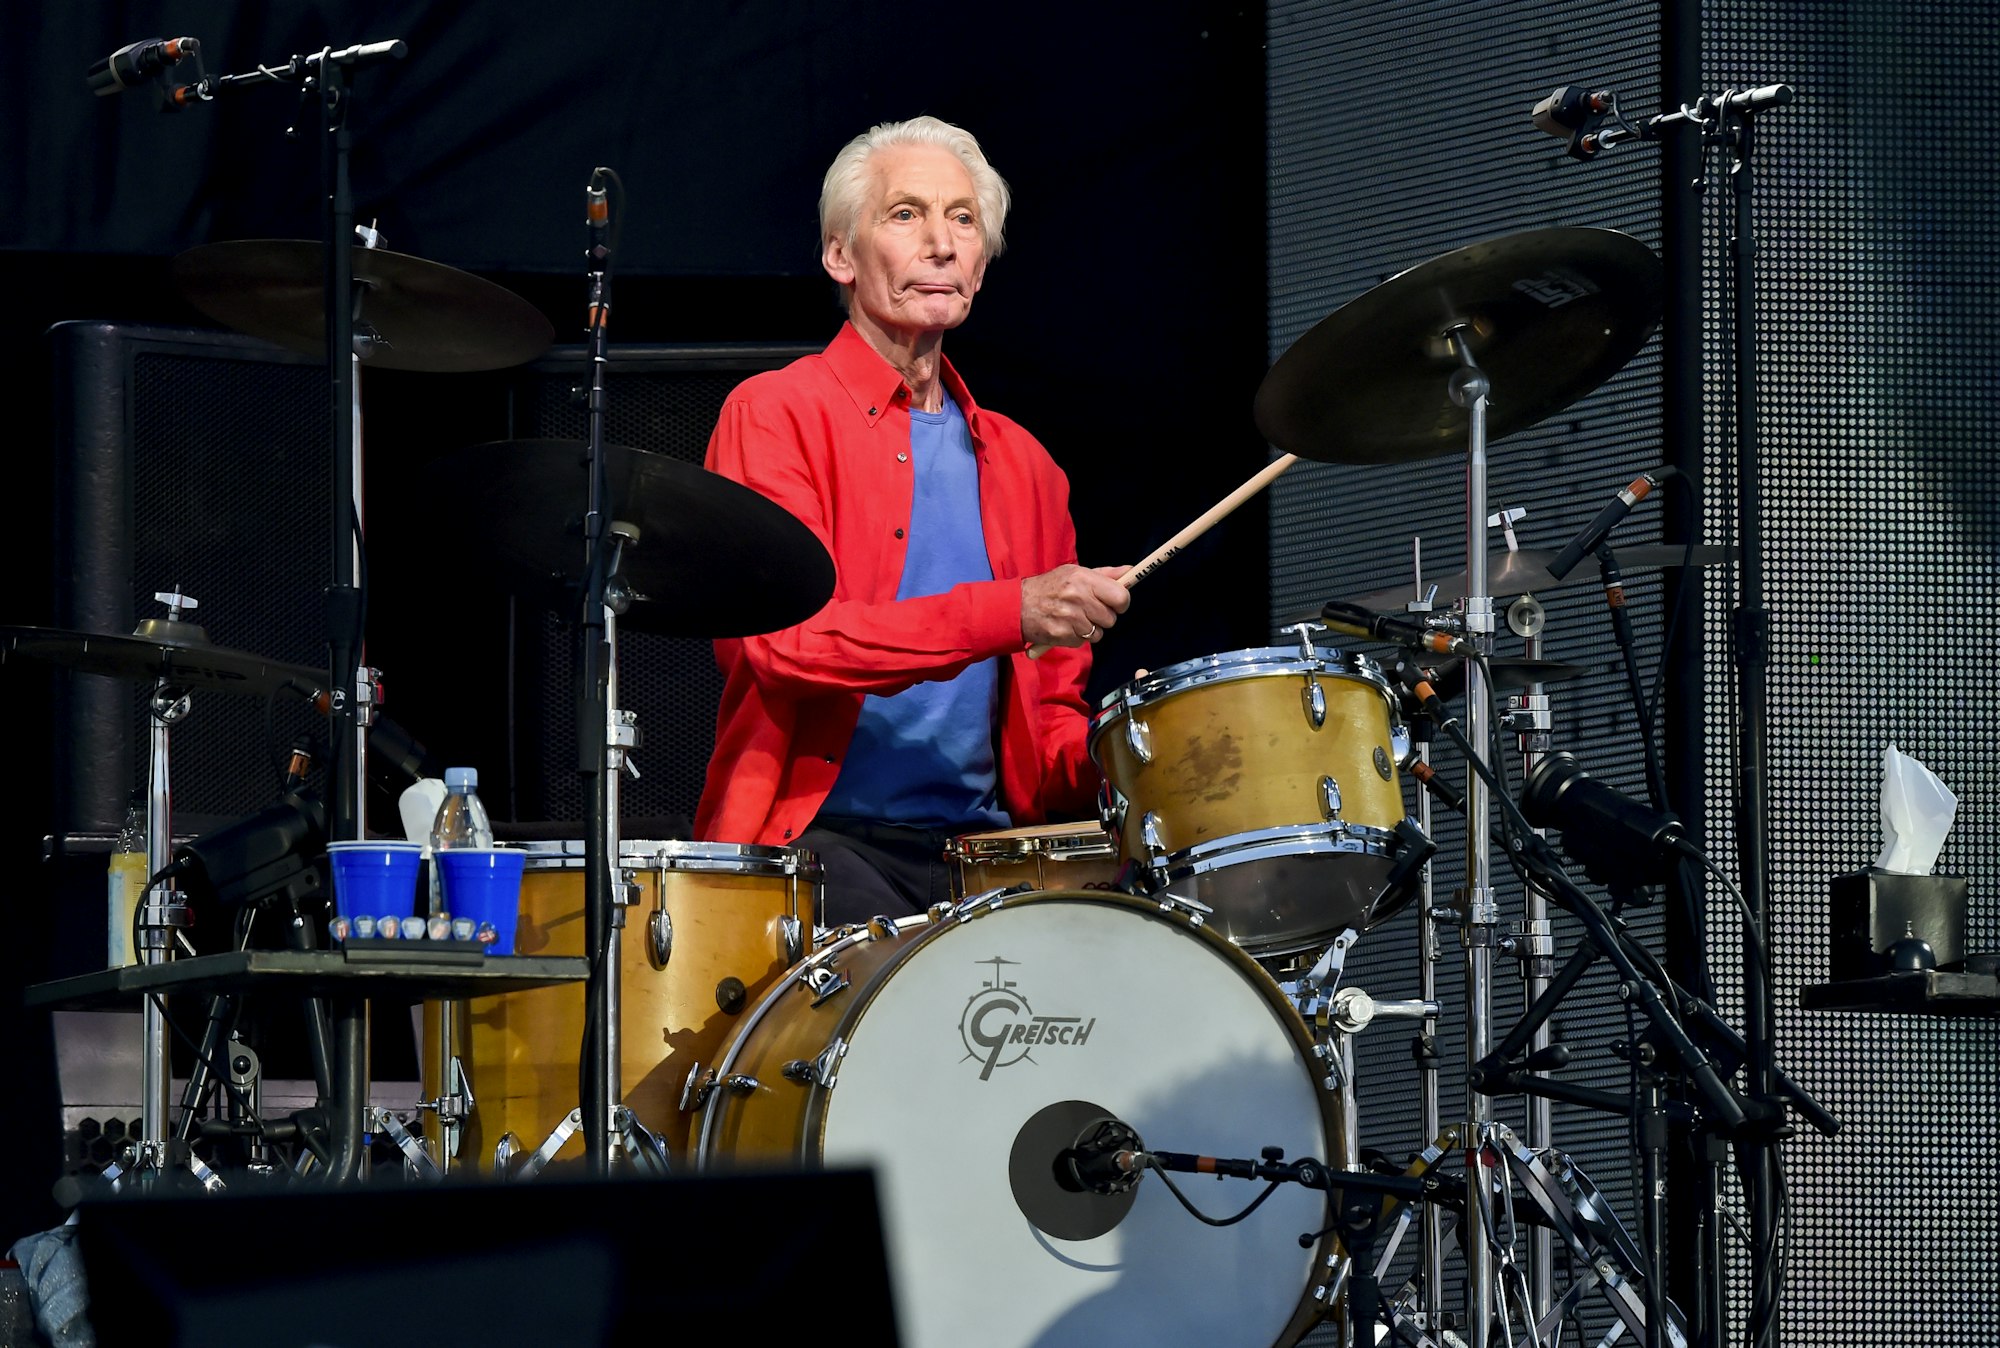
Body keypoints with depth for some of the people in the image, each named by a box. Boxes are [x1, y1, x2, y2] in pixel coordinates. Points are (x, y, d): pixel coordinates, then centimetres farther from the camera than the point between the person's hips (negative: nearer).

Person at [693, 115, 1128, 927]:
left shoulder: (1020, 464, 21)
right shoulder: (775, 416, 2)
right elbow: (776, 636, -14)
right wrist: (1006, 613, -21)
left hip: (981, 849, 5)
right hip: (815, 830, -5)